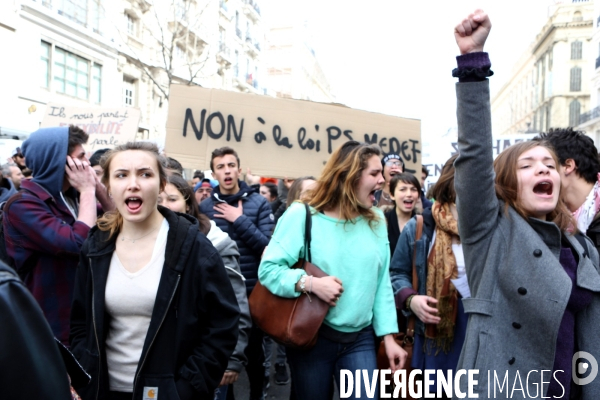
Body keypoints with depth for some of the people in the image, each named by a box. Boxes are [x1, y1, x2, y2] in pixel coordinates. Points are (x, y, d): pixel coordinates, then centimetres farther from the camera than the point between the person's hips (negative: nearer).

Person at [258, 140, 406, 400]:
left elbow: (382, 284, 4)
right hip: (311, 337, -2)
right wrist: (310, 283, -28)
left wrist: (388, 336, 1)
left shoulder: (376, 221, 4)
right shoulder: (302, 214, -11)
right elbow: (268, 268, -14)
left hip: (361, 340, 3)